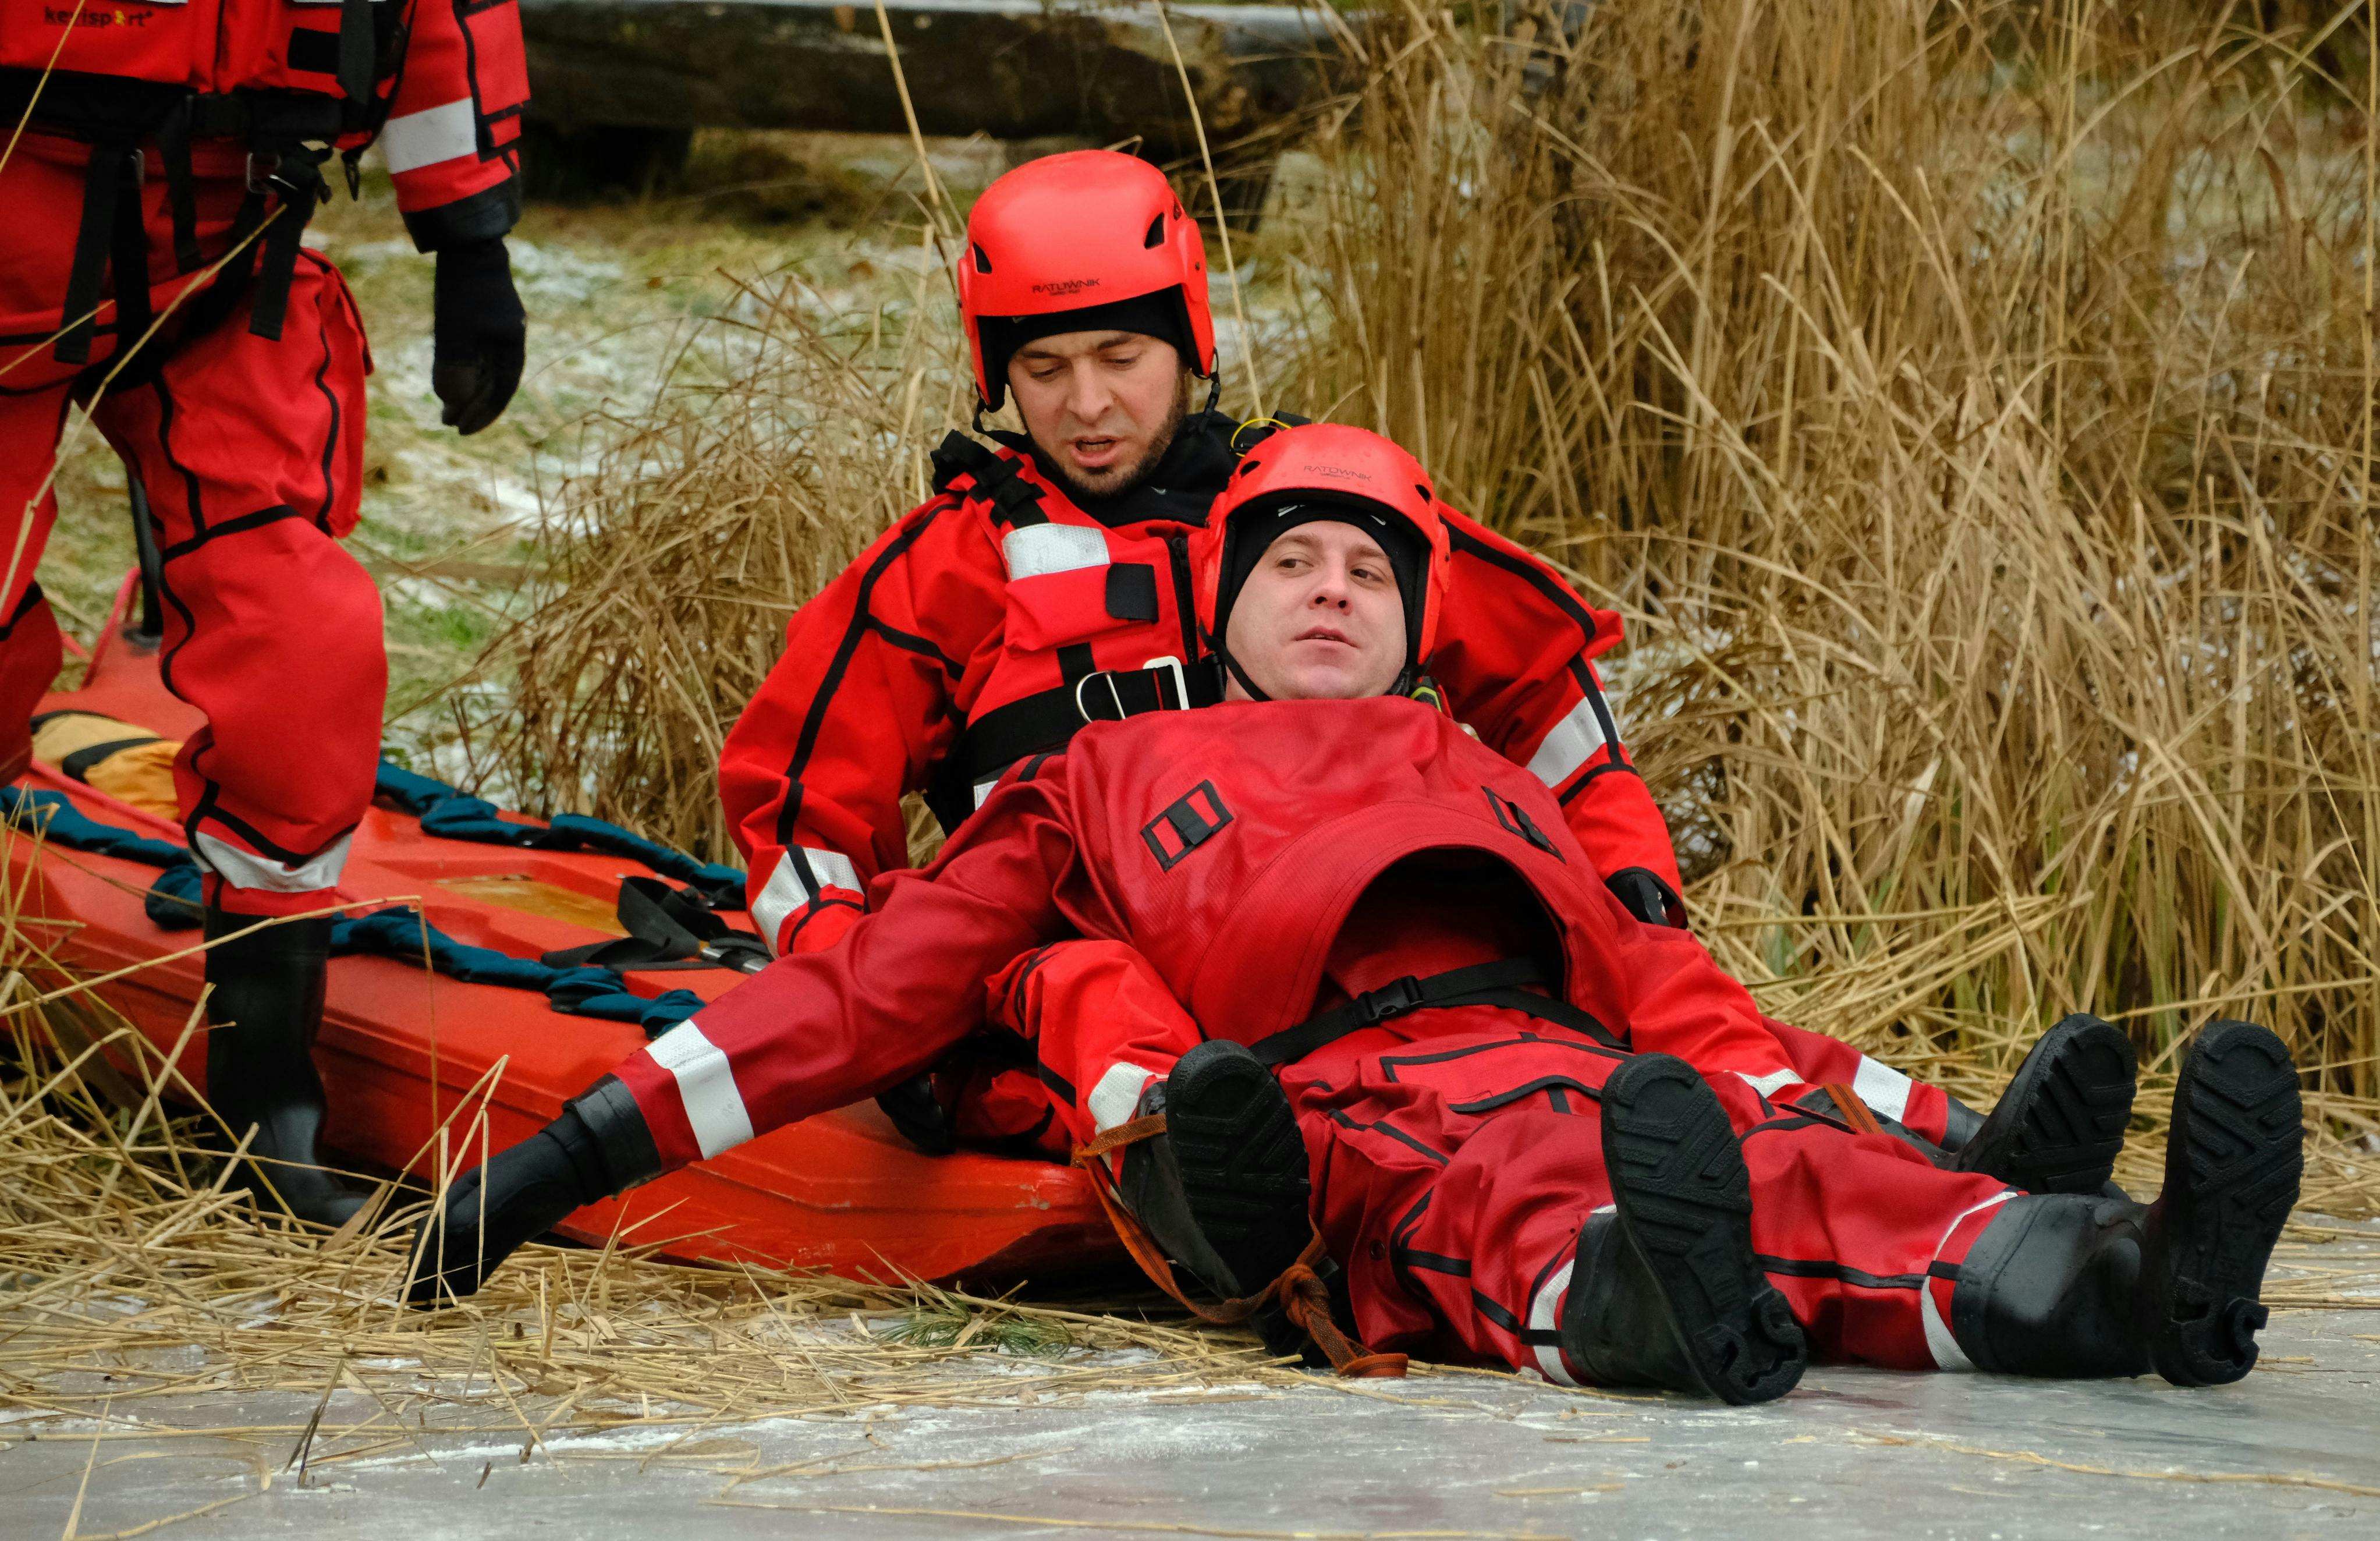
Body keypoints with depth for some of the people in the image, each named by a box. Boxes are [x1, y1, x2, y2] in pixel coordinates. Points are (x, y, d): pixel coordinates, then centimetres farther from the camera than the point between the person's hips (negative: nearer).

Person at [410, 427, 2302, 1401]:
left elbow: (1665, 988, 34)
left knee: (1826, 1192, -32)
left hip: (1575, 1066, 3)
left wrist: (1840, 1110, 16)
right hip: (1355, 1112, -3)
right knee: (1524, 1212, -42)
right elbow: (879, 981, 27)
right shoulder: (1107, 783, 33)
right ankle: (1646, 1297, -76)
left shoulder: (1485, 779, 41)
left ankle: (2134, 1279, -61)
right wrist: (596, 1142, 18)